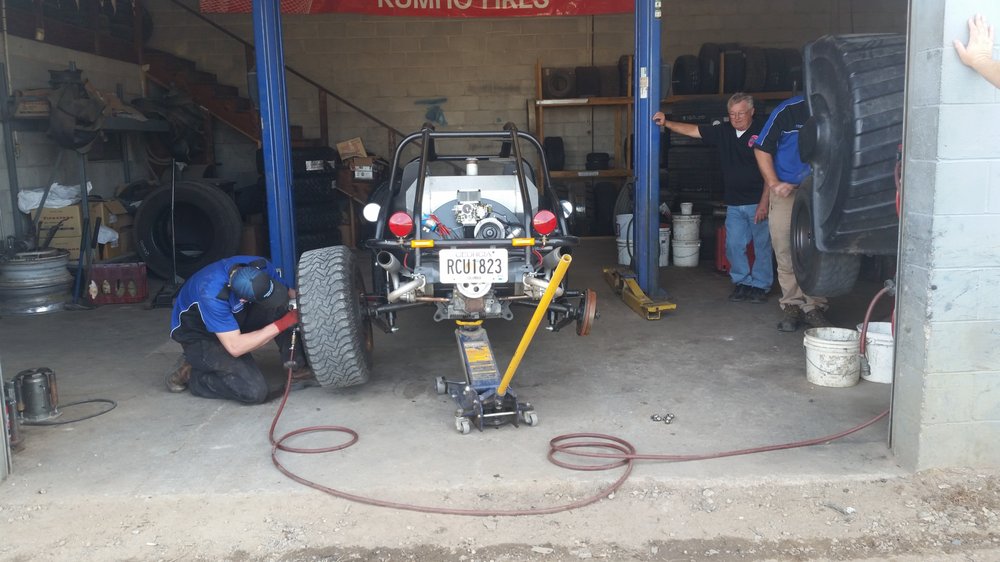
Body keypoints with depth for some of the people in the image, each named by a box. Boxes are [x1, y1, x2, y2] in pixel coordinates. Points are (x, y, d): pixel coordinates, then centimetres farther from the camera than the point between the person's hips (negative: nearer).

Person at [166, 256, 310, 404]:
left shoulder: (261, 267, -22)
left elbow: (288, 293, -3)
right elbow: (234, 347, -37)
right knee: (255, 391, -23)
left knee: (282, 302, -23)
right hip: (199, 336, -6)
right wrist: (281, 324, -37)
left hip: (233, 318, 6)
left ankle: (297, 365, -10)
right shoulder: (212, 294, -40)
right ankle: (191, 374, -2)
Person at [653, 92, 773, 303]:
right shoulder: (723, 132, 7)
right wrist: (666, 123, -10)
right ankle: (742, 282, 21)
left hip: (757, 201, -5)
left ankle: (760, 286, 15)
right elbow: (692, 130, 4)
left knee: (762, 246, 3)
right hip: (734, 203, 5)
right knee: (734, 245, 7)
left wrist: (764, 203, -16)